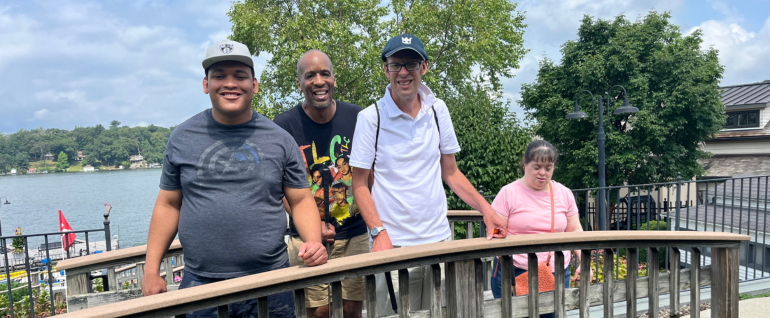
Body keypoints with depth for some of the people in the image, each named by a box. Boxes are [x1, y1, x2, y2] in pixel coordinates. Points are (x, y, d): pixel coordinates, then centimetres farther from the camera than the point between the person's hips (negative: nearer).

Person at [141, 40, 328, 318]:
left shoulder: (279, 140, 1)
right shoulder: (182, 138, 4)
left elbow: (301, 200, 3)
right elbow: (168, 204, 8)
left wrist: (313, 241, -15)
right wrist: (151, 270, 4)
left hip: (270, 283, 0)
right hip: (200, 283, 1)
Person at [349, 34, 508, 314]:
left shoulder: (438, 110, 5)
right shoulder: (371, 117, -6)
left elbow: (450, 172, 12)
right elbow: (360, 185, -3)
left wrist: (486, 209, 1)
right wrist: (378, 232, -16)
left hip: (439, 238, 4)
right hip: (393, 245, -3)